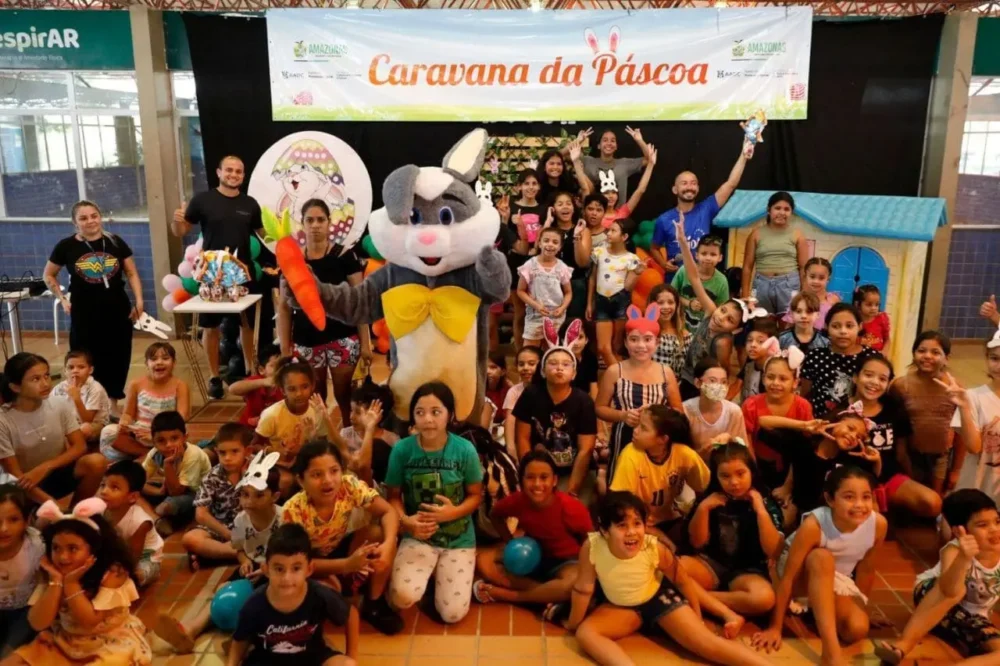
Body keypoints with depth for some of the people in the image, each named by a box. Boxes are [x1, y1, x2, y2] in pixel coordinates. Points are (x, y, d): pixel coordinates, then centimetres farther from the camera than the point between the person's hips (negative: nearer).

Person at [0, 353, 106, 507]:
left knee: (96, 461, -25)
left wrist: (45, 467, -24)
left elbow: (80, 447, -8)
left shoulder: (60, 406, -9)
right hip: (27, 485, -4)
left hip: (57, 473, 4)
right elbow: (16, 476, -16)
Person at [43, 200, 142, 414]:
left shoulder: (115, 242, 0)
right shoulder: (66, 246, -3)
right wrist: (62, 299, 0)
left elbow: (132, 273, 4)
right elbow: (49, 276, 10)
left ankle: (113, 400, 24)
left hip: (117, 310, 2)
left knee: (118, 357, 8)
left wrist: (139, 300, -6)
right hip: (84, 313, -1)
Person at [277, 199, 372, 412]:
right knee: (314, 398, 11)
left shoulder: (344, 256, -4)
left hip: (343, 338, -2)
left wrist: (365, 342, -7)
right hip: (306, 342, 2)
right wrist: (284, 348, 2)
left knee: (343, 394, 6)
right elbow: (284, 308, 6)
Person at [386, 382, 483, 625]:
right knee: (403, 597, -24)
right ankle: (430, 574, 12)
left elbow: (476, 495, -3)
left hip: (458, 539, 0)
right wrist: (405, 521, -22)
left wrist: (454, 512, -22)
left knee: (452, 614, -9)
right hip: (417, 537, 0)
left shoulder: (465, 450, -14)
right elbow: (394, 496, -2)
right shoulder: (402, 449, -12)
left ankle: (440, 577, 25)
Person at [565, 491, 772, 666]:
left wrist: (697, 620, 1)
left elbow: (683, 581, -10)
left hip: (660, 598, -1)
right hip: (621, 607, 2)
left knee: (710, 644, -15)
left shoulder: (655, 548, -29)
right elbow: (583, 588, -16)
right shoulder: (591, 546, -32)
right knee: (585, 632, -25)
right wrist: (573, 624, -4)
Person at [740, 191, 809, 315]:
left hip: (789, 285, -1)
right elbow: (748, 266, 6)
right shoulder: (757, 234, 6)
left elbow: (804, 267, 3)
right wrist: (745, 294, 1)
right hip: (762, 284, 1)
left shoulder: (797, 234, 4)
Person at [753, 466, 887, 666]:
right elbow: (788, 577, -30)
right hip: (804, 571, -3)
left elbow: (866, 569, -6)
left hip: (838, 577, 4)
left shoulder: (878, 523, -25)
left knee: (857, 629, -23)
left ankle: (817, 605, 10)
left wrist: (861, 604, 6)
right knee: (822, 558, -37)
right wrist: (775, 628, -26)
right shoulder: (814, 524, -35)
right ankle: (831, 650, -39)